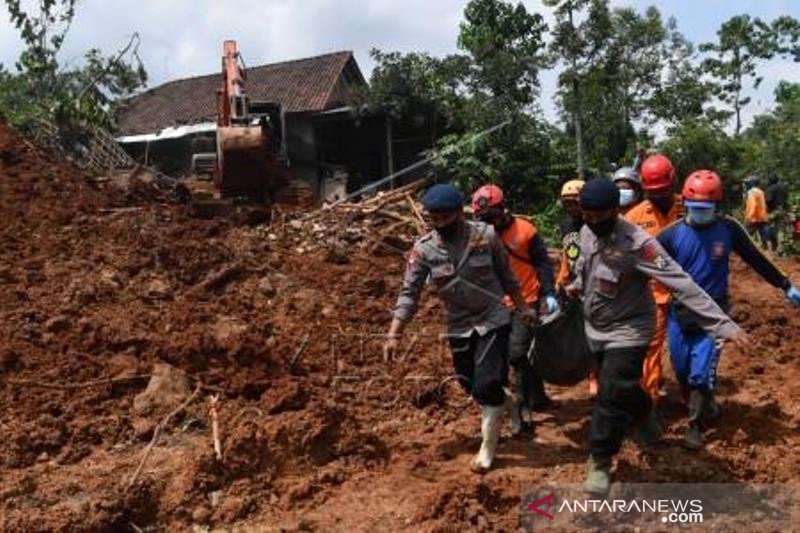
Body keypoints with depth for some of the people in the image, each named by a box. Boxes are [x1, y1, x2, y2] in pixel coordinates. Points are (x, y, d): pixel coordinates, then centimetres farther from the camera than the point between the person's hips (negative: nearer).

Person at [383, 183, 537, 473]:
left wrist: (523, 307, 9)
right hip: (459, 327, 3)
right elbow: (409, 293, -10)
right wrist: (394, 334, -17)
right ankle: (510, 405, 44)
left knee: (486, 385, -9)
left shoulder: (486, 235, -12)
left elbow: (506, 276, 2)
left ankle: (488, 446, 13)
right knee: (472, 386, 12)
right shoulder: (424, 249, -12)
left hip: (493, 321, -2)